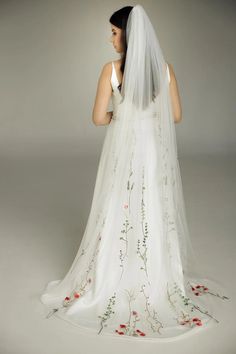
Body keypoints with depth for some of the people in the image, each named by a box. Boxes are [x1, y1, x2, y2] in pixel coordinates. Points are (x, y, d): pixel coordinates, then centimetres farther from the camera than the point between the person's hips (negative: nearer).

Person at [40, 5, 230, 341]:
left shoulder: (111, 69, -11)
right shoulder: (165, 67, 0)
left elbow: (99, 118, -10)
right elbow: (176, 115, 4)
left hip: (124, 153, -3)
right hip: (156, 152, 3)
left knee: (119, 217, 10)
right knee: (156, 217, 13)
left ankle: (114, 285, 22)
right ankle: (159, 283, 26)